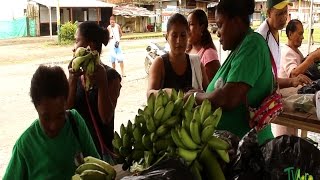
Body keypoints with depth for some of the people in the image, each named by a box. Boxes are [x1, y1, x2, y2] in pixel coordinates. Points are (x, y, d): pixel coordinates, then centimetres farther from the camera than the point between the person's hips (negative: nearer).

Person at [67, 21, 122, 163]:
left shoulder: (110, 75, -11)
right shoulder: (76, 73, 2)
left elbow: (106, 118, -16)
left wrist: (102, 83, -24)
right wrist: (72, 80, -16)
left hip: (100, 146, -4)